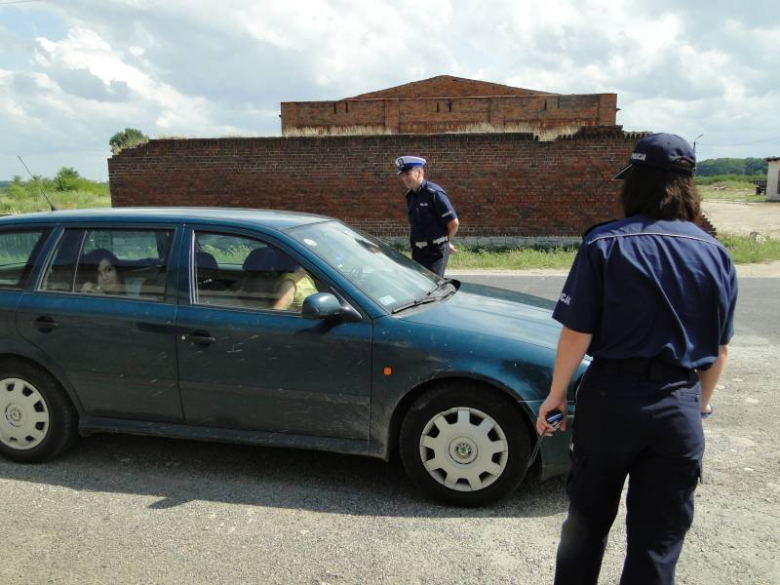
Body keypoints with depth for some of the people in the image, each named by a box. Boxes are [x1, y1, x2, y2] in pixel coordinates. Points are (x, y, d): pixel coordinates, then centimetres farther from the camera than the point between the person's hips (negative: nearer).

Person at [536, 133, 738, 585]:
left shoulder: (605, 243, -9)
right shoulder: (715, 254, 1)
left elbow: (577, 332, -11)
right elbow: (719, 350, 7)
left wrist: (556, 394, 1)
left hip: (611, 395, -1)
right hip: (679, 404, 2)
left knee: (588, 518, 19)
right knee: (659, 540, 13)